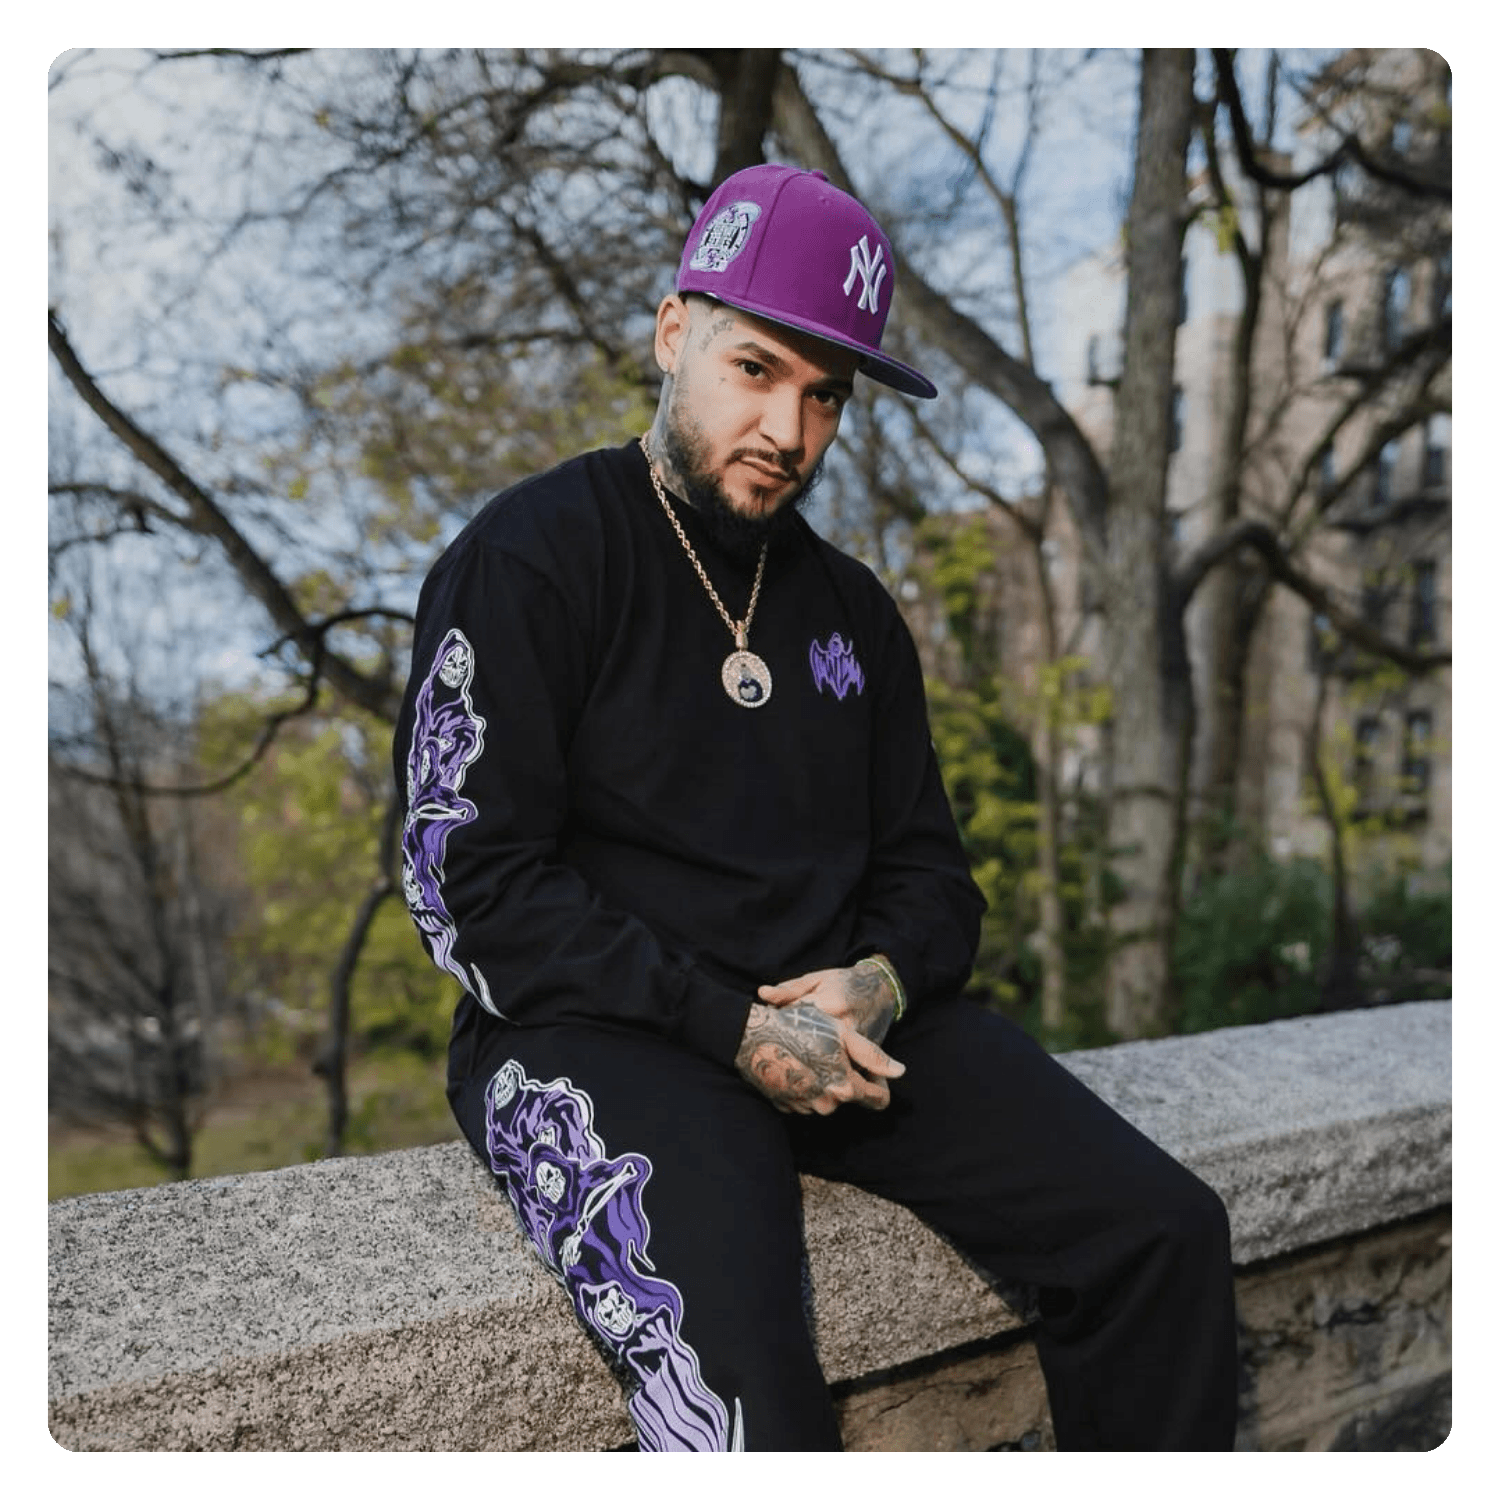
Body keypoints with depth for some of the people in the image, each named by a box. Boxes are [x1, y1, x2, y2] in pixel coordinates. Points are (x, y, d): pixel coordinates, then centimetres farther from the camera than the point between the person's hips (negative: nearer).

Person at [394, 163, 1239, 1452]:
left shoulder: (850, 608, 15)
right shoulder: (530, 561, -5)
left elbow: (927, 868, 17)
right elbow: (475, 883, -12)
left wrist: (882, 980, -7)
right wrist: (733, 1030, -17)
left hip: (842, 1023, 6)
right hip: (600, 1029, -5)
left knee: (1163, 1231, -7)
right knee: (739, 1377, -32)